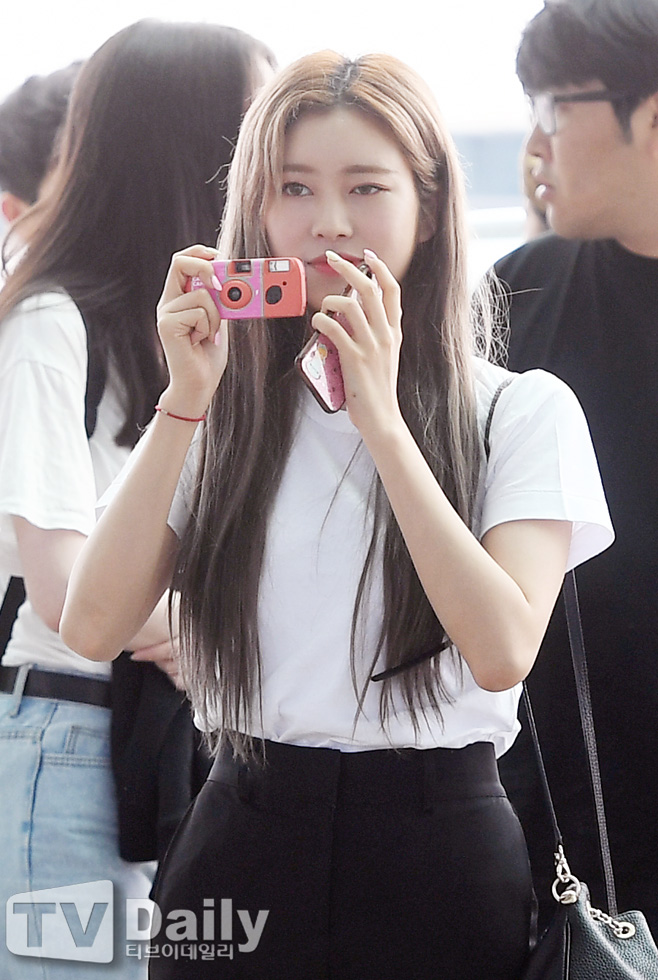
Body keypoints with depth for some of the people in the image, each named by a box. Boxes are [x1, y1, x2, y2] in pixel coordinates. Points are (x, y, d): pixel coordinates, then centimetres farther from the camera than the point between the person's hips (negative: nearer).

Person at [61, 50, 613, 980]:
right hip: (241, 842, 2)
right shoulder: (225, 401, 5)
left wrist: (381, 421, -17)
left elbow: (503, 652, -17)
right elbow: (94, 627, -5)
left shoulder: (522, 409, -2)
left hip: (439, 850, -2)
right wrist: (186, 404, -11)